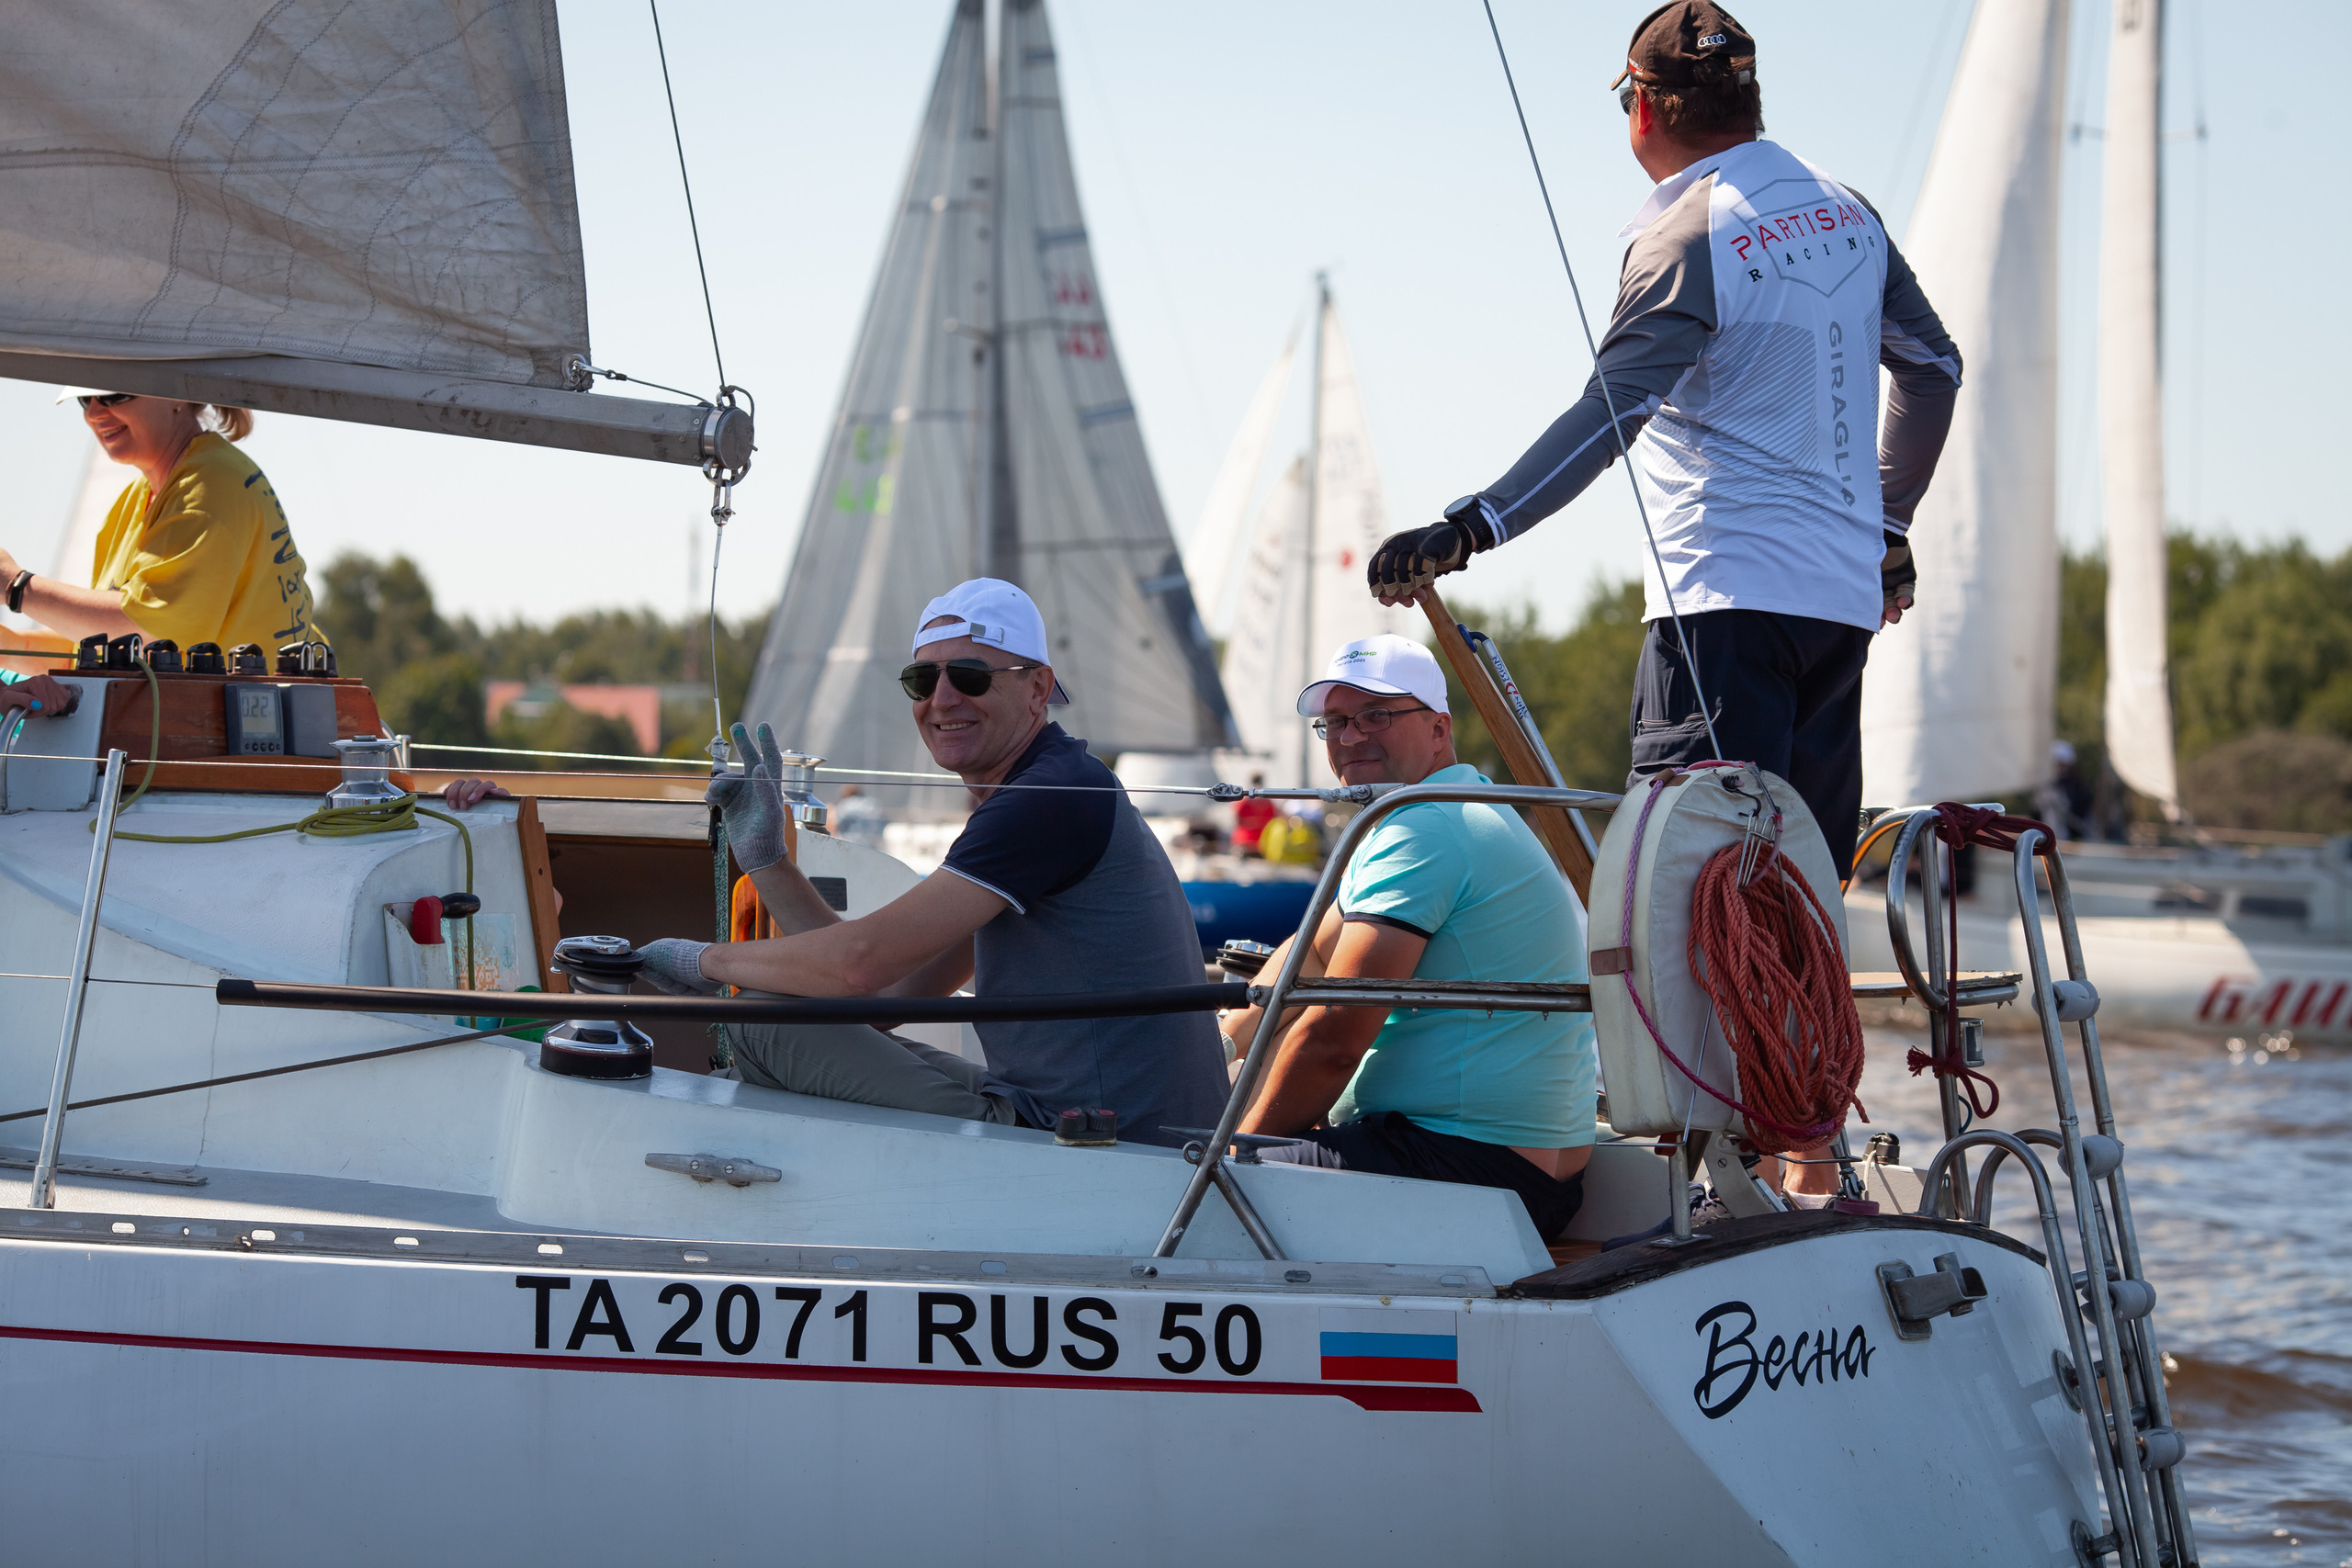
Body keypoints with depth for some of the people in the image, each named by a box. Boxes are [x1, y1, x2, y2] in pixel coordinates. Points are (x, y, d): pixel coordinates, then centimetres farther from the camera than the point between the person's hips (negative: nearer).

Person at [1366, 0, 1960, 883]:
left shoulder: (1686, 238, -10)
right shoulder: (1846, 213, 13)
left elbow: (1612, 412, -22)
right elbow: (1933, 367, 22)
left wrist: (1469, 529, -28)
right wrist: (1889, 529, 32)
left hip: (1728, 592, -8)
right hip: (1846, 596, 8)